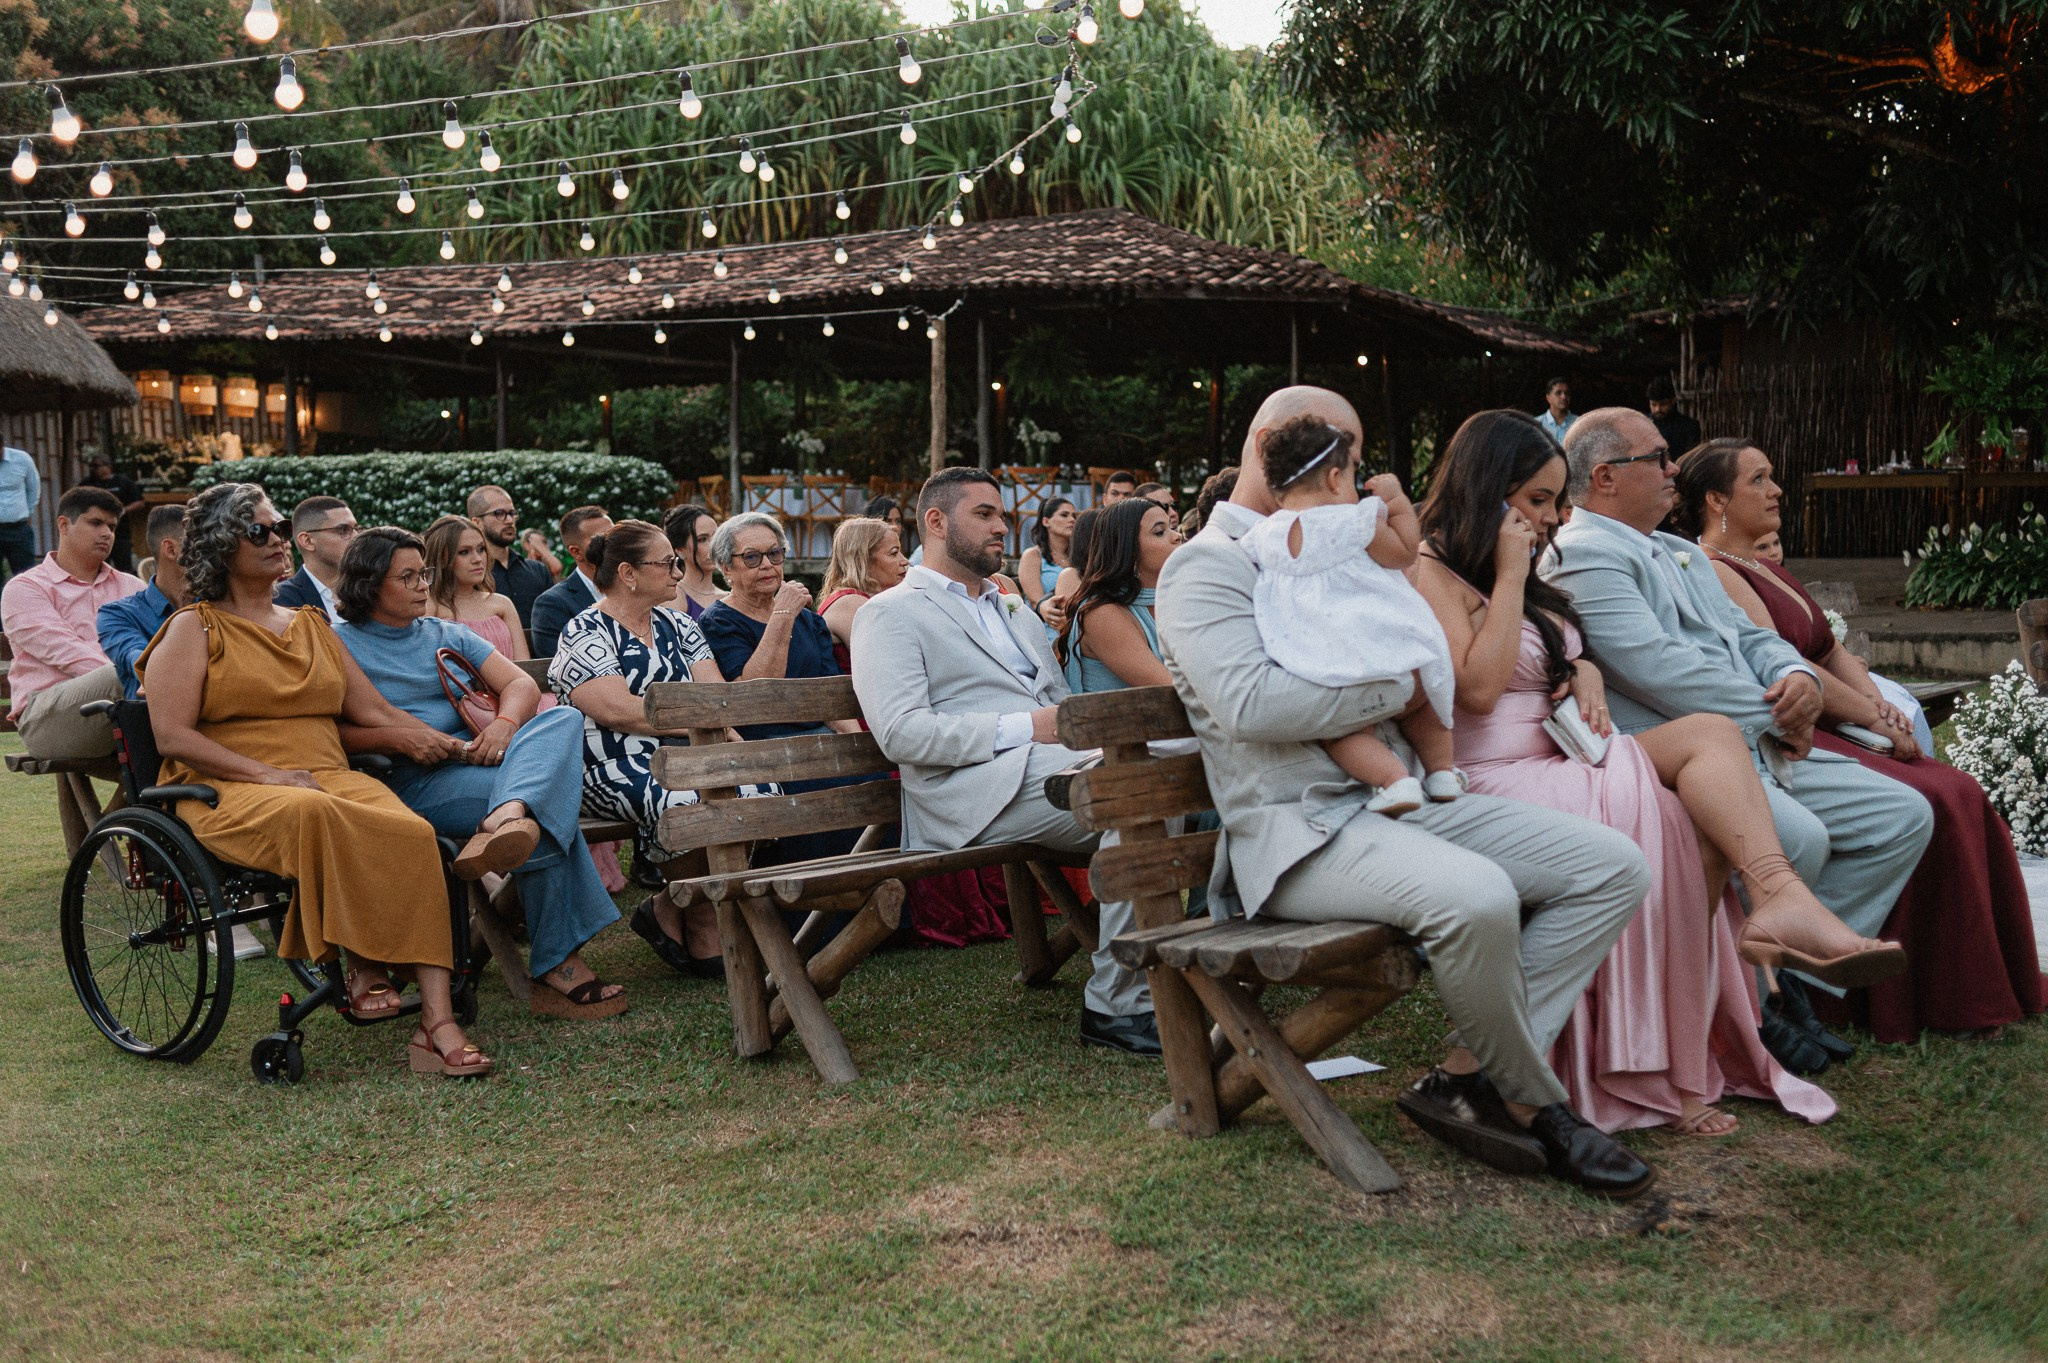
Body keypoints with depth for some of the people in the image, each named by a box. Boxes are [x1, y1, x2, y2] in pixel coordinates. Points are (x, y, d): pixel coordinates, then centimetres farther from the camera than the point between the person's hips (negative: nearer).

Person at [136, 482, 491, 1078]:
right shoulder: (194, 628, 8)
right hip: (226, 790, -4)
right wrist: (267, 774, -15)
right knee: (311, 814, -41)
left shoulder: (312, 625, 25)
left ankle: (437, 1019, -37)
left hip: (328, 776, 4)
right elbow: (172, 737, -4)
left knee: (411, 831, -29)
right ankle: (363, 964, -27)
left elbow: (375, 712, 20)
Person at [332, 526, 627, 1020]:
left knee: (564, 718, -27)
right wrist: (399, 737, -18)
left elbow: (522, 684, 13)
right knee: (545, 812, -31)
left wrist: (504, 724, -10)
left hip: (477, 758, 6)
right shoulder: (338, 644, 9)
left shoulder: (446, 634, 25)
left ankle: (506, 818, -55)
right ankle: (557, 966, -33)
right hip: (412, 783, -5)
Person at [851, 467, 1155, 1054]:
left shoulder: (1016, 610, 33)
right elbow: (902, 732, -7)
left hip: (1053, 763, 7)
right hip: (981, 789, -7)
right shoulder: (890, 614, 8)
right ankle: (1115, 1004, -25)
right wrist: (1023, 728, -14)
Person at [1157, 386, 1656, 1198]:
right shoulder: (1205, 566, -1)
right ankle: (1535, 1102, -8)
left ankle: (1466, 1076, -9)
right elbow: (1251, 702, -19)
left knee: (1612, 866, -5)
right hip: (1301, 827, -9)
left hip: (1399, 803, 9)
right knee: (1476, 897, -35)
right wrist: (1397, 687, -10)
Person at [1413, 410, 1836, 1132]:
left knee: (1710, 733, -17)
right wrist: (1510, 576, -10)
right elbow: (1477, 687, -16)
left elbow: (1576, 659, 28)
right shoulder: (1432, 572, -5)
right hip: (1498, 783, -8)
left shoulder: (1524, 578, 23)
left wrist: (1587, 682, 4)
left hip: (1562, 765, 8)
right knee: (1682, 820, -23)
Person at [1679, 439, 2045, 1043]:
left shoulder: (1763, 567, 23)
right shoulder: (1709, 571, -8)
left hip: (1832, 728, 9)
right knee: (1927, 804, -23)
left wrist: (1877, 701, 0)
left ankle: (1990, 989, -6)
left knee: (1964, 796, -7)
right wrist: (1873, 719, -11)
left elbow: (1833, 652, 20)